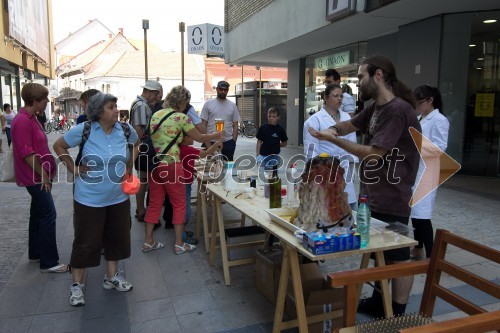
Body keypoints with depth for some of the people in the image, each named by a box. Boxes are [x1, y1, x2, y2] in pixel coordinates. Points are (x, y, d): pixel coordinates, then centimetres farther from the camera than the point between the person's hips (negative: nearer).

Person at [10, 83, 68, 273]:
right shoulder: (22, 121, -19)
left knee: (38, 214, 17)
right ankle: (48, 262, -2)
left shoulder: (30, 119, 13)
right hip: (35, 177, -10)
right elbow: (26, 153, -22)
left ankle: (35, 254, 30)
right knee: (48, 215, -8)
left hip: (38, 177, 10)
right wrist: (43, 174, -16)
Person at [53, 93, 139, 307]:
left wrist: (129, 166, 9)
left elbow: (136, 144, 18)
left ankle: (111, 277, 32)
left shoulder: (125, 129, -4)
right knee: (86, 241, 5)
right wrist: (73, 169, -7)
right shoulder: (84, 130, -14)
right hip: (89, 199, -4)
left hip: (118, 198, 4)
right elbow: (59, 146, 0)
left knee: (117, 238, 13)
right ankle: (76, 284, 23)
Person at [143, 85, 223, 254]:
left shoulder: (156, 115, 11)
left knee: (154, 203, 14)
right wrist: (215, 136, 17)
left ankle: (148, 241, 20)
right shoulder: (181, 117, -8)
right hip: (170, 164, -7)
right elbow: (199, 137, 0)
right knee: (179, 204, 6)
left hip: (153, 163, 7)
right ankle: (179, 244, 12)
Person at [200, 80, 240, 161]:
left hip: (228, 143, 2)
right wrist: (207, 144, -8)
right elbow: (203, 125, -1)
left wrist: (233, 142, -2)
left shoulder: (232, 106, 7)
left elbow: (235, 125, 8)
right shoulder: (208, 104, 0)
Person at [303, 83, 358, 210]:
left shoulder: (347, 117, 12)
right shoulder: (315, 120, -6)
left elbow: (352, 143, 15)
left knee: (351, 207, 5)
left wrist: (351, 166, 8)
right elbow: (311, 149, -8)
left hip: (345, 172, 6)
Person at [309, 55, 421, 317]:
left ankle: (397, 314, 20)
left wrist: (333, 139, -20)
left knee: (397, 257, 5)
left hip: (391, 200, -9)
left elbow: (373, 154, -25)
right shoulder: (375, 108, 9)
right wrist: (334, 128, -5)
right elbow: (351, 124, 20)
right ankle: (379, 302, 36)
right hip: (372, 196, 9)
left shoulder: (397, 110, -21)